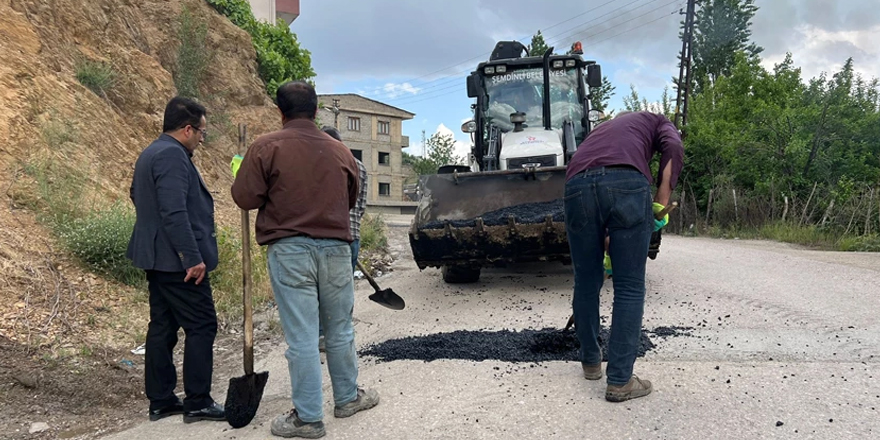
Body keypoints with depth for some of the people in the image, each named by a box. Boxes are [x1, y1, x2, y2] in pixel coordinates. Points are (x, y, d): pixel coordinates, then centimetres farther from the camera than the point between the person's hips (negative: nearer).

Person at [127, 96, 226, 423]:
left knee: (162, 326, 13)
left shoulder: (150, 153, 16)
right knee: (201, 326, -3)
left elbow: (136, 195, 29)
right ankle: (197, 402, 3)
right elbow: (174, 212, -25)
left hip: (157, 257, 11)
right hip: (178, 260, -10)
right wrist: (192, 258, -24)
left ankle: (160, 400, 21)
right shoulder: (172, 155, -17)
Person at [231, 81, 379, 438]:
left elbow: (244, 197, -7)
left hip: (289, 250, -3)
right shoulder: (340, 150, 7)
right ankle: (348, 398, 31)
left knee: (301, 336, 1)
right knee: (339, 330, 16)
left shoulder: (267, 147, -6)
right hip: (336, 248, 4)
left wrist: (276, 196, 12)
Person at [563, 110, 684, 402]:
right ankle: (620, 381, 12)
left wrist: (606, 242, 51)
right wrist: (661, 203, 4)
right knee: (630, 287, 7)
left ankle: (591, 361, 35)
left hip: (577, 184, 4)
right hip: (627, 181, -3)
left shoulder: (602, 128, 44)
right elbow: (673, 147, 6)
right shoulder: (656, 121, 33)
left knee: (586, 282, 19)